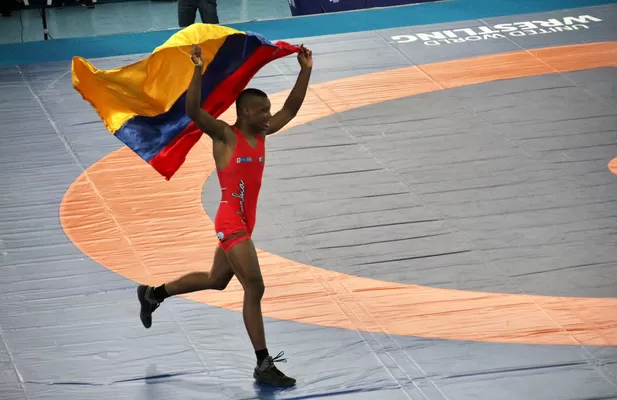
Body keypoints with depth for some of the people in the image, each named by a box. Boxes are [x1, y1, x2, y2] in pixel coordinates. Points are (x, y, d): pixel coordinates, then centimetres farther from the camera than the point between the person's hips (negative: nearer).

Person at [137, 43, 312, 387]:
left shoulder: (261, 134, 7)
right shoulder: (224, 135, -13)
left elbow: (292, 108, 14)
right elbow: (193, 111, -28)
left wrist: (305, 71, 6)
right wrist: (199, 71, -38)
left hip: (246, 222, 9)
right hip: (231, 222, -9)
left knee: (216, 281, 25)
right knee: (255, 288, -13)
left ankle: (152, 294, 45)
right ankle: (264, 365, -9)